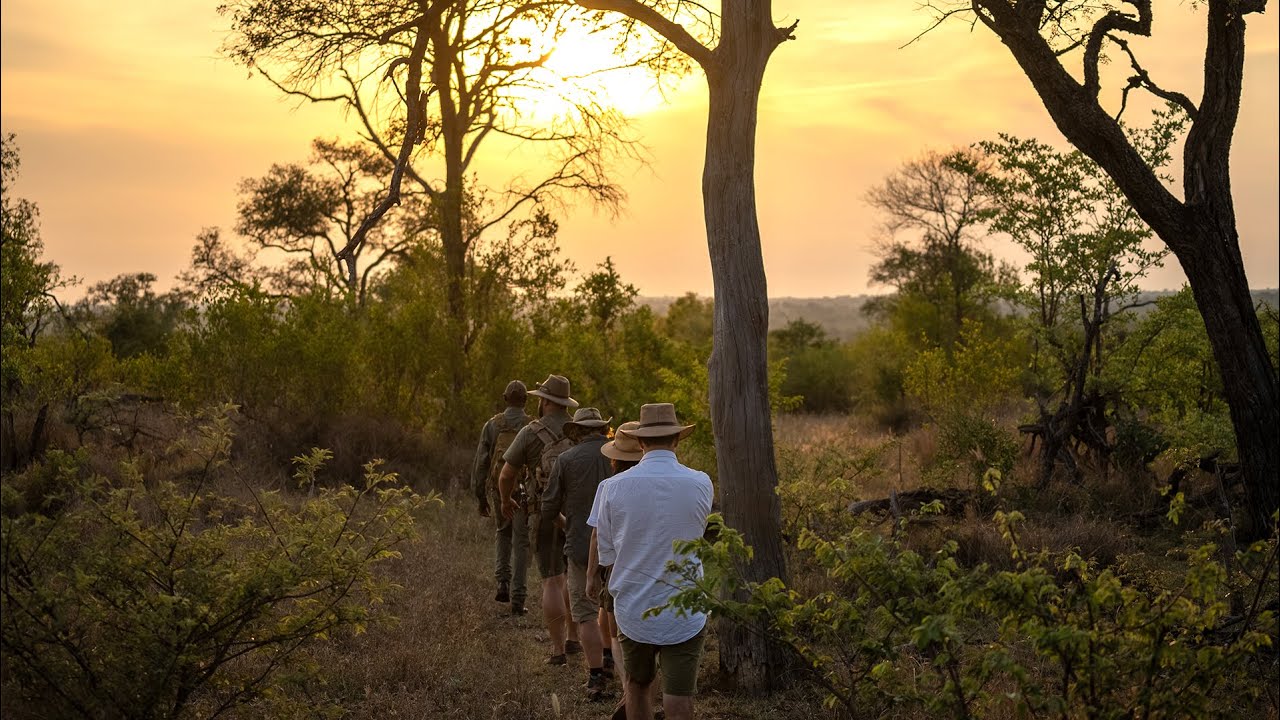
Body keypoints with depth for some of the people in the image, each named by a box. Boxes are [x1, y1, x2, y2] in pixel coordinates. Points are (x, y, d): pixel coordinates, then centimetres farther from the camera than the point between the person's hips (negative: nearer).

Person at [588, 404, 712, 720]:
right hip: (684, 616, -1)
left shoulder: (613, 487, -7)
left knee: (637, 686, 22)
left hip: (632, 611, 1)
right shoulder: (701, 485, -8)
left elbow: (607, 556, 1)